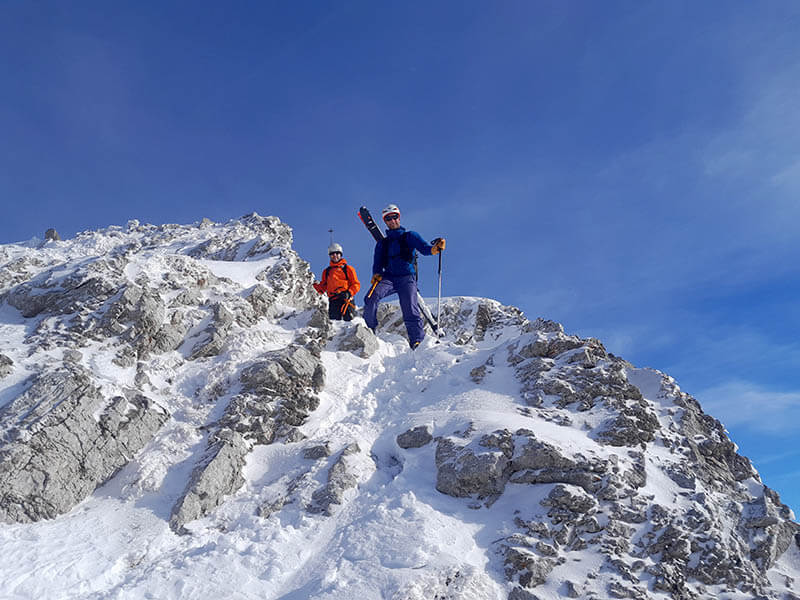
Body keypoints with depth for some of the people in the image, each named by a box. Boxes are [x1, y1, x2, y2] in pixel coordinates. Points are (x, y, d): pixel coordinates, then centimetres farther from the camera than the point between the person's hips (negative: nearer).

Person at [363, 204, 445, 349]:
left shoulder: (409, 236, 14)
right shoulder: (382, 243, 24)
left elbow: (424, 248, -1)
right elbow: (377, 264, 21)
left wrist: (435, 248, -24)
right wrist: (376, 275, -2)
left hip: (407, 278, -2)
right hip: (388, 277, 3)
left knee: (410, 310, -19)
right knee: (372, 296, -26)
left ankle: (417, 342, -17)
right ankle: (369, 329, -13)